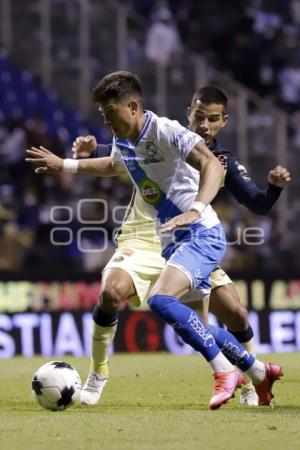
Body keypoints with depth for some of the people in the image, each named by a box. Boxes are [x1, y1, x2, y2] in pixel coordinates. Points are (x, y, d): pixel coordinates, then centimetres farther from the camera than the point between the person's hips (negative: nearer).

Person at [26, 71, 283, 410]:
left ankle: (225, 372, -20)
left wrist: (195, 210, -43)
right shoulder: (122, 143, 9)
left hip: (201, 234, -9)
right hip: (172, 242, 9)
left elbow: (212, 165, -29)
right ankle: (260, 373, 28)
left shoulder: (165, 131, -17)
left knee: (160, 300, -28)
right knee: (196, 327, 11)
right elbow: (113, 166, 35)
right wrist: (64, 165, 32)